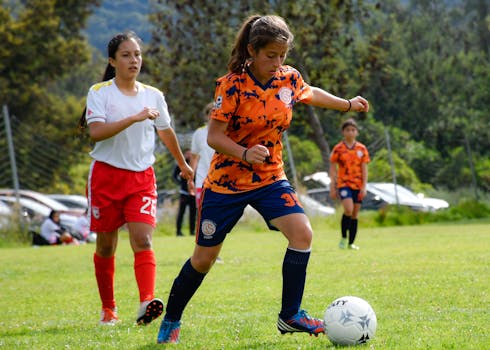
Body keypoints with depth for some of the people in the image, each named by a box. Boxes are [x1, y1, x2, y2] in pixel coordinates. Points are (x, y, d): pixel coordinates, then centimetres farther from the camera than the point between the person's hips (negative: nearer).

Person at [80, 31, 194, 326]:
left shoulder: (154, 96, 7)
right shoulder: (100, 93, -4)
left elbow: (166, 132, 24)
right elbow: (96, 132, -19)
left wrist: (183, 164, 35)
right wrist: (134, 118, -25)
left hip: (142, 177, 2)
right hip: (107, 174, -2)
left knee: (143, 240, -16)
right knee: (106, 246, 6)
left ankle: (147, 303, -30)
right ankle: (108, 308, 21)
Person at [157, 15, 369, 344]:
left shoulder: (289, 78, -4)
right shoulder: (232, 85, -20)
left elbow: (310, 94, 21)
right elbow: (214, 136, -19)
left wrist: (347, 104, 20)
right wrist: (245, 154, -35)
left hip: (270, 178, 4)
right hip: (227, 181, -4)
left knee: (302, 233, -19)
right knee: (203, 259, 5)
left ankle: (290, 316, -7)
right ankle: (171, 321, 27)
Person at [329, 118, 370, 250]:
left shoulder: (362, 149, 6)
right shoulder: (338, 149, 0)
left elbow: (364, 169, 5)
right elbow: (332, 169, 2)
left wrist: (364, 187, -3)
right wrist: (332, 188, -3)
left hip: (358, 185, 3)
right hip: (343, 183, -3)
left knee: (355, 214, 5)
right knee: (348, 210, -23)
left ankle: (351, 243, 13)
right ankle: (343, 237, -4)